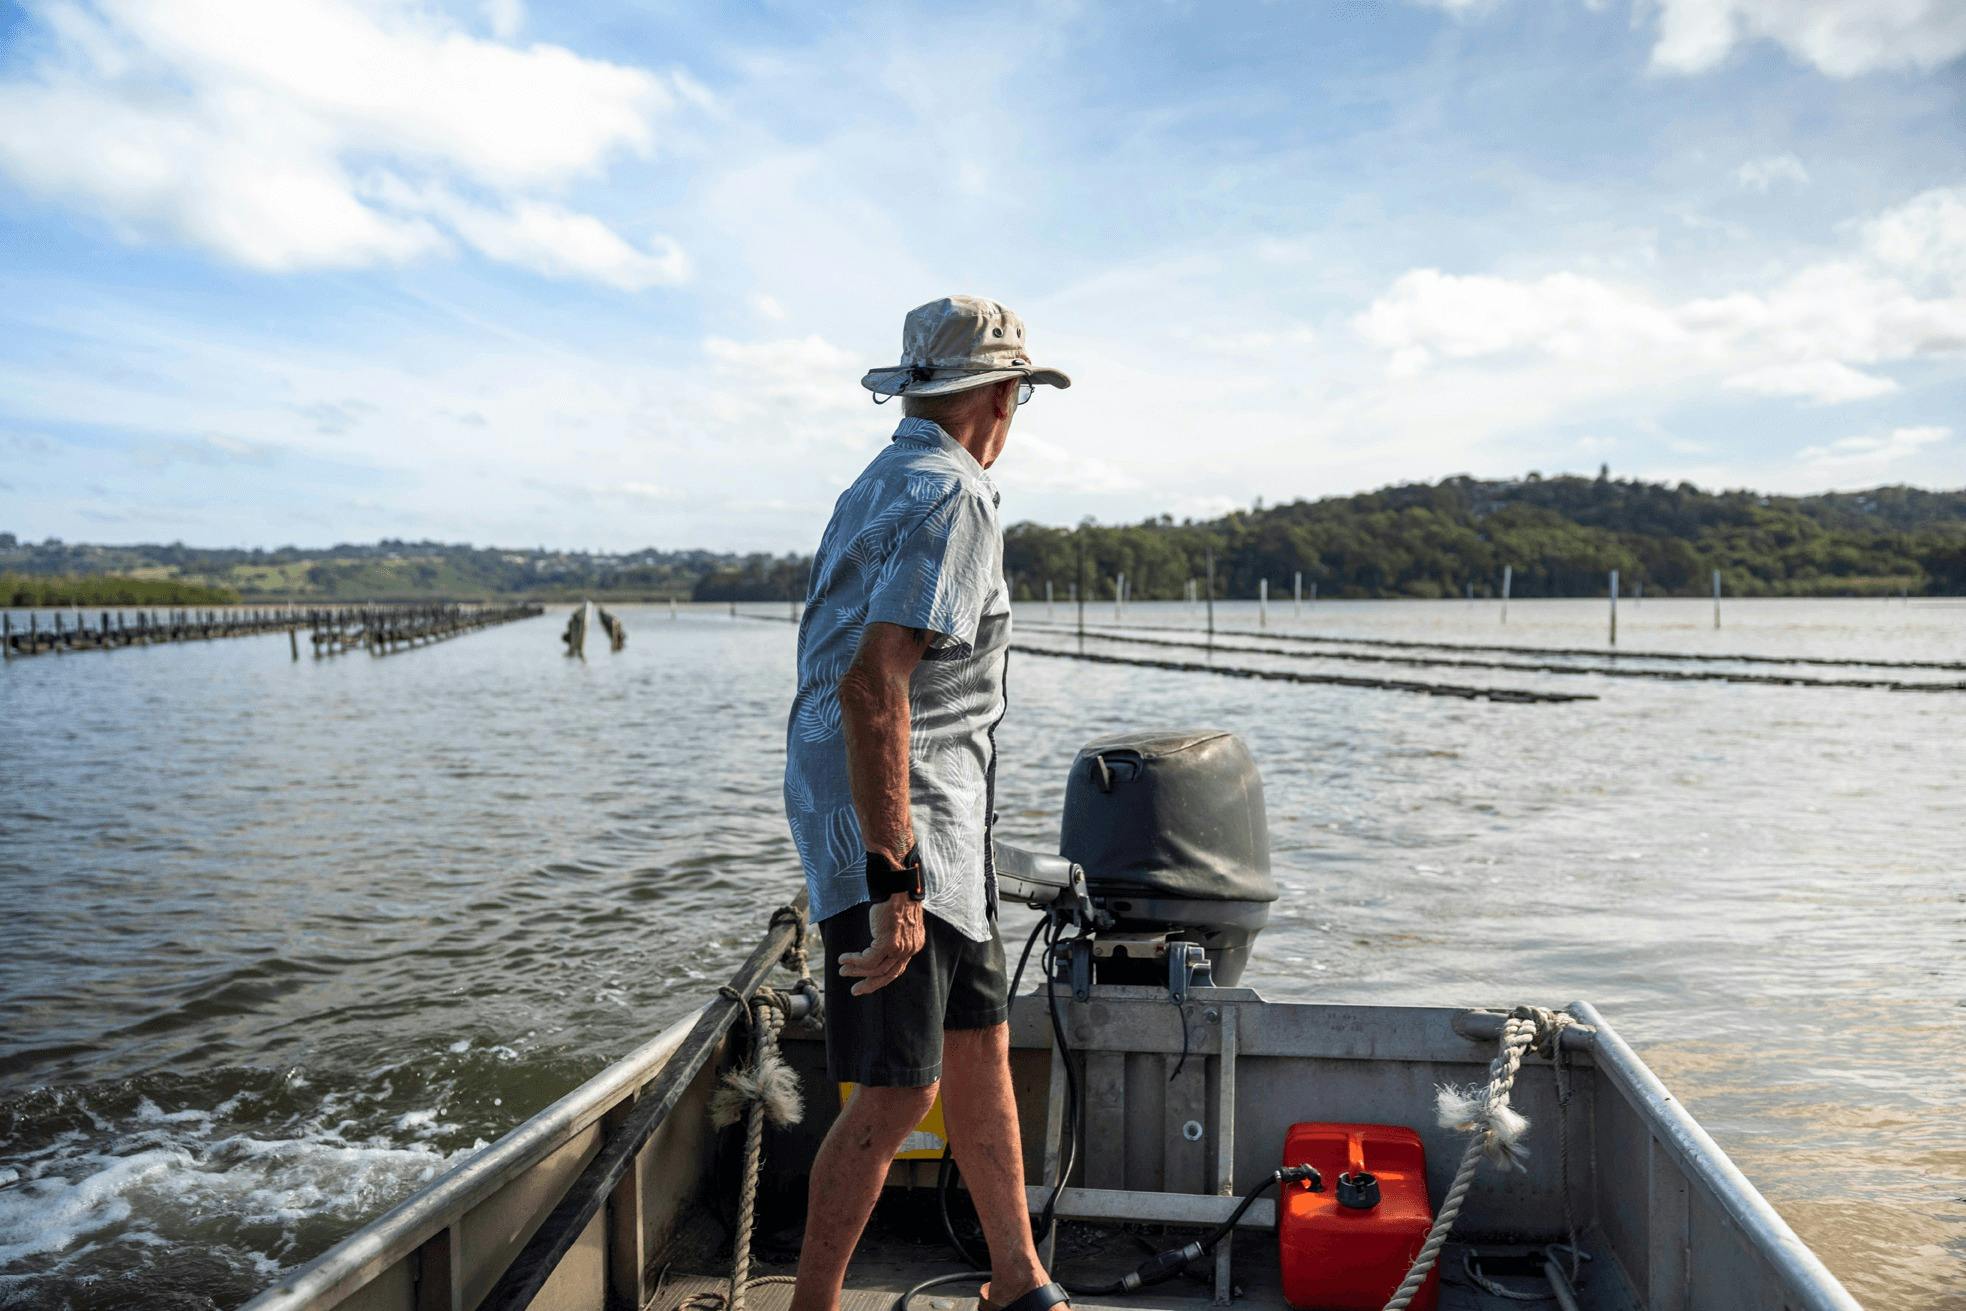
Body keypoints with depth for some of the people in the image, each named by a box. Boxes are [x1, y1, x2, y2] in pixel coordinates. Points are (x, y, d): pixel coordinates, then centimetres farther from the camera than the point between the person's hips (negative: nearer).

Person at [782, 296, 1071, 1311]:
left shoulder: (880, 485, 16)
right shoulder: (949, 498, -16)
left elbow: (850, 674, 22)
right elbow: (872, 688, -27)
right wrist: (893, 881, -29)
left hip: (939, 834, 10)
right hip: (896, 838, -10)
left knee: (980, 1048, 16)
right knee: (897, 1092, -4)